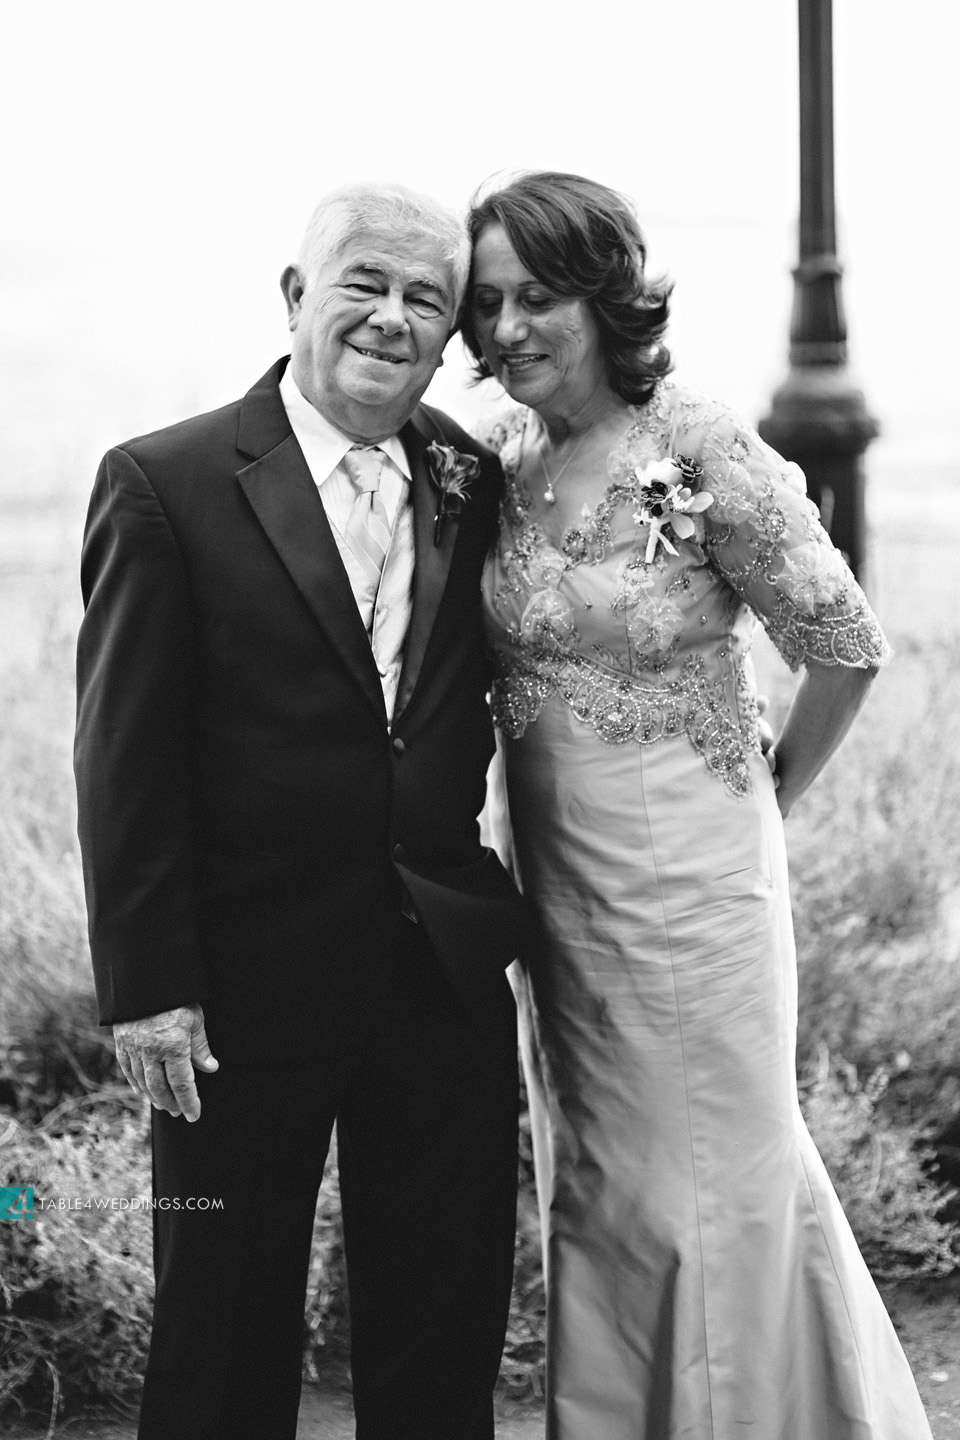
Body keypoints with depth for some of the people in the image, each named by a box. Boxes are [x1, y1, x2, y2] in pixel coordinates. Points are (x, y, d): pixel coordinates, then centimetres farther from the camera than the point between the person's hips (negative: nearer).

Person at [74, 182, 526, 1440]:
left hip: (447, 972, 4)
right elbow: (126, 760, -10)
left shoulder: (473, 481, 6)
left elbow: (476, 709, 12)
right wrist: (145, 984, -13)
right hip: (249, 985, -4)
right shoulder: (165, 484, -8)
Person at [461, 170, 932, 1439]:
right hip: (557, 889, 6)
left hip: (689, 890, -6)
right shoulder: (501, 464, 2)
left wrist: (771, 799, -1)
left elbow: (847, 648, -10)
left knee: (712, 1189, 4)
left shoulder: (704, 456, -16)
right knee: (591, 1195, 15)